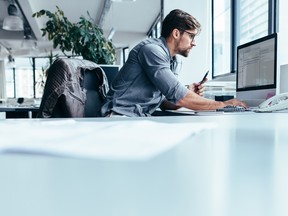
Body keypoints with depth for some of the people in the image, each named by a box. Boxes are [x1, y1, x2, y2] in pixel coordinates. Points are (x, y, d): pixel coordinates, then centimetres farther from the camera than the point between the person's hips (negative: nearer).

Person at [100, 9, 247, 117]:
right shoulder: (151, 49, -15)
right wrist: (222, 104, -12)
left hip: (143, 119, 8)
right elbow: (179, 97, -23)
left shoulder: (172, 62, 12)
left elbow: (166, 103, 13)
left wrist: (190, 94, -5)